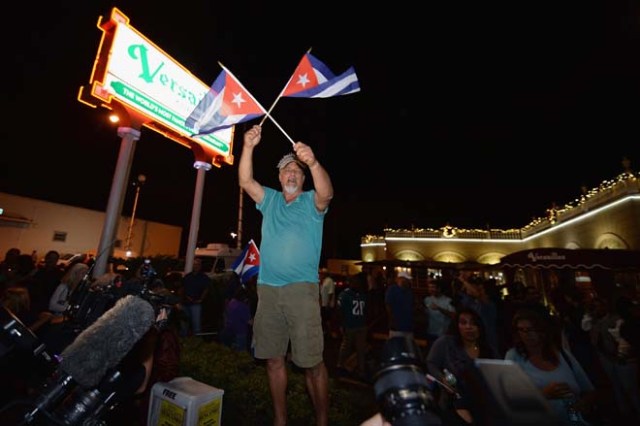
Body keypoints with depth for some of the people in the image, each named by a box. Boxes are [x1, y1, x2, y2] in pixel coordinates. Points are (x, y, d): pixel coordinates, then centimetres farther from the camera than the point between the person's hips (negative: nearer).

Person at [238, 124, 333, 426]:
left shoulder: (312, 202, 4)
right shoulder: (270, 199, 15)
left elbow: (326, 192, -18)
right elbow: (245, 181, 4)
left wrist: (313, 163, -36)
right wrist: (248, 147, -8)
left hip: (302, 288, -4)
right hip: (267, 288, 4)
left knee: (312, 362, -1)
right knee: (273, 359, 13)